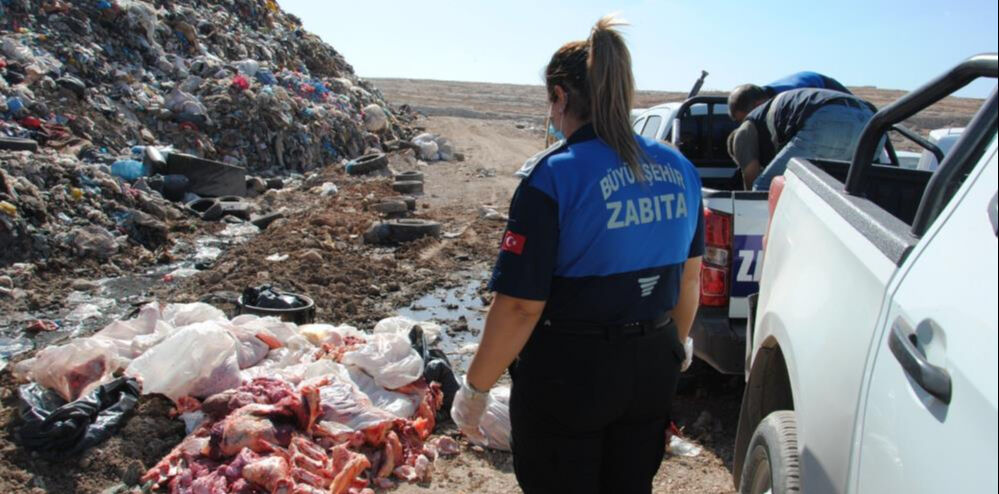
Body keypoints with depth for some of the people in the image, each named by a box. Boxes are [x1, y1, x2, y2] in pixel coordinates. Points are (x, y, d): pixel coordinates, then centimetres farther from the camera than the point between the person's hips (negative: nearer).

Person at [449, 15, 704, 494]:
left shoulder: (555, 176, -20)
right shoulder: (679, 169, -1)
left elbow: (520, 305, -22)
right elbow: (690, 277, 9)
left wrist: (475, 389, -9)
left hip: (569, 373, -5)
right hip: (652, 367, 6)